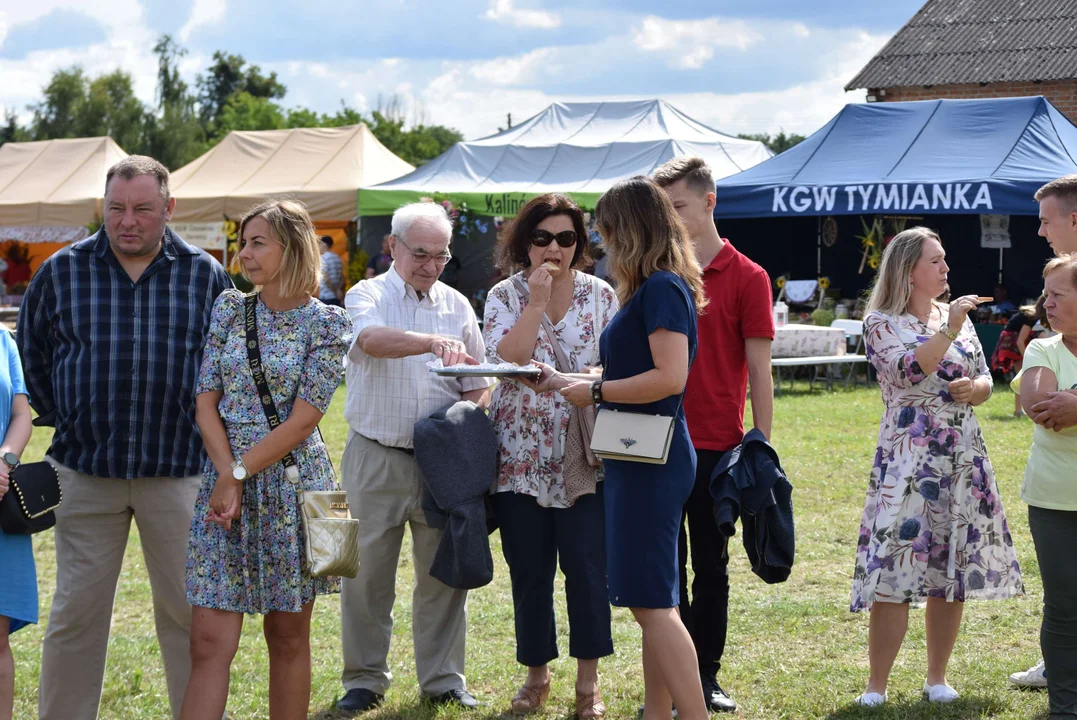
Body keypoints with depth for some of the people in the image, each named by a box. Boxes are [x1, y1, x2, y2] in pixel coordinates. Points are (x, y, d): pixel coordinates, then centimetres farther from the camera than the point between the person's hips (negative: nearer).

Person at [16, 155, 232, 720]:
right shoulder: (61, 271, 3)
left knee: (189, 611, 6)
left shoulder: (206, 276, 2)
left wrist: (211, 435, 8)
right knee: (76, 613, 4)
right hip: (85, 469, 0)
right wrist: (57, 419, 9)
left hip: (179, 472, 0)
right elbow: (30, 351, 14)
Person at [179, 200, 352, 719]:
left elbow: (302, 422, -9)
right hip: (224, 481, 3)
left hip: (292, 486, -2)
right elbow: (206, 403, 3)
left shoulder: (327, 325, -3)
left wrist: (242, 471, -12)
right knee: (209, 642, -4)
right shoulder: (229, 310, 8)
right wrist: (227, 476, -9)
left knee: (288, 636, 6)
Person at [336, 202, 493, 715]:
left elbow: (479, 384, 16)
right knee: (367, 572, 1)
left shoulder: (457, 306, 12)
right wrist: (433, 341, -39)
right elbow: (373, 340, -24)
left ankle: (443, 680, 16)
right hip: (376, 456, -3)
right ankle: (364, 681, 12)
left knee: (444, 571, 5)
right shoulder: (367, 296, 0)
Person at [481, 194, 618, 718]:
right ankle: (537, 674, 21)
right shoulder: (505, 296, 2)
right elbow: (506, 359, -13)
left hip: (586, 457, 0)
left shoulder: (601, 296, 4)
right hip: (522, 456, 0)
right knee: (529, 571, 7)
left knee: (587, 567, -5)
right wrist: (537, 301, -15)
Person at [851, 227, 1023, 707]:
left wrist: (974, 388, -6)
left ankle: (937, 677, 18)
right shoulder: (881, 322, -2)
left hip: (963, 460, 5)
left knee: (953, 573, 6)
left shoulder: (957, 316, 13)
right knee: (893, 574, -10)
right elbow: (909, 370, -19)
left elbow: (984, 380, 15)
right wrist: (949, 331, -21)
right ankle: (876, 684, -4)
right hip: (908, 461, -5)